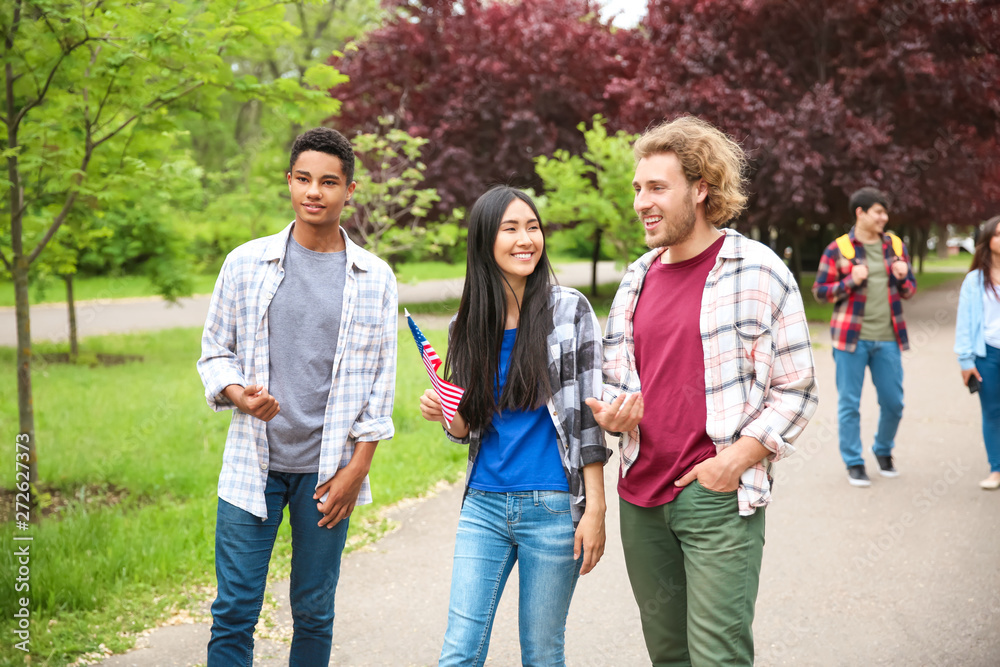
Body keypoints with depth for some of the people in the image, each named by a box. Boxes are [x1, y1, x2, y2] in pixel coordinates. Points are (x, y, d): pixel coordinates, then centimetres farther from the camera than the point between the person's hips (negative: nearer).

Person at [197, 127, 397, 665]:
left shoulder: (375, 279, 2)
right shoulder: (245, 263, 3)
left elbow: (380, 380, 4)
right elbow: (214, 352, 9)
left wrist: (357, 468, -2)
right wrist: (237, 394, -13)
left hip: (329, 469, 0)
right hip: (253, 462, 0)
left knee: (314, 612, 8)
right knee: (233, 612, 0)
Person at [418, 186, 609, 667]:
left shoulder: (569, 311, -5)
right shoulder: (469, 324, 6)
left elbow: (589, 414, -5)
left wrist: (595, 508, -10)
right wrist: (445, 417, -8)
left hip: (553, 507, -3)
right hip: (484, 504, 3)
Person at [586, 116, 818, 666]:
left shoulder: (758, 271, -5)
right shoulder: (637, 279, 12)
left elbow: (795, 389, -5)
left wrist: (735, 462, -14)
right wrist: (611, 414, -1)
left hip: (719, 497, -6)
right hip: (641, 497, 6)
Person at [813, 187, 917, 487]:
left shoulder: (896, 246, 9)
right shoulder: (837, 249, -3)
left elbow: (909, 291, 15)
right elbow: (820, 291, -2)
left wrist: (903, 277, -7)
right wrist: (851, 281, -16)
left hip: (887, 338, 4)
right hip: (852, 337, -3)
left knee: (893, 402, 8)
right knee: (849, 403, 1)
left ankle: (883, 451, 31)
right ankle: (853, 463, 12)